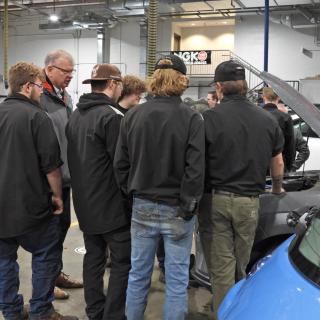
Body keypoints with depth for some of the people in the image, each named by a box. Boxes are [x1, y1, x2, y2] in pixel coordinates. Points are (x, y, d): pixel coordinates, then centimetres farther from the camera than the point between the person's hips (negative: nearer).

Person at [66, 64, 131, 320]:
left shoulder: (75, 115, 8)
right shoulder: (112, 116, -18)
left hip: (85, 203, 8)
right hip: (112, 204, -8)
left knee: (93, 258, 16)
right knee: (123, 262, 2)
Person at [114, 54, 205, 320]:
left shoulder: (133, 116, -1)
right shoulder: (191, 118, -13)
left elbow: (121, 164, 2)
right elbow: (195, 169, -16)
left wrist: (132, 194, 12)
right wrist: (188, 206, -7)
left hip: (142, 207, 4)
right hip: (176, 210, -3)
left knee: (138, 274, 16)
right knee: (177, 279, 9)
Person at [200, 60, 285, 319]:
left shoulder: (209, 118, -10)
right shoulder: (268, 120, 3)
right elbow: (278, 164, 13)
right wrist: (277, 188, 31)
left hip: (215, 200, -3)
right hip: (249, 201, 3)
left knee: (221, 269, 5)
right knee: (240, 267, 18)